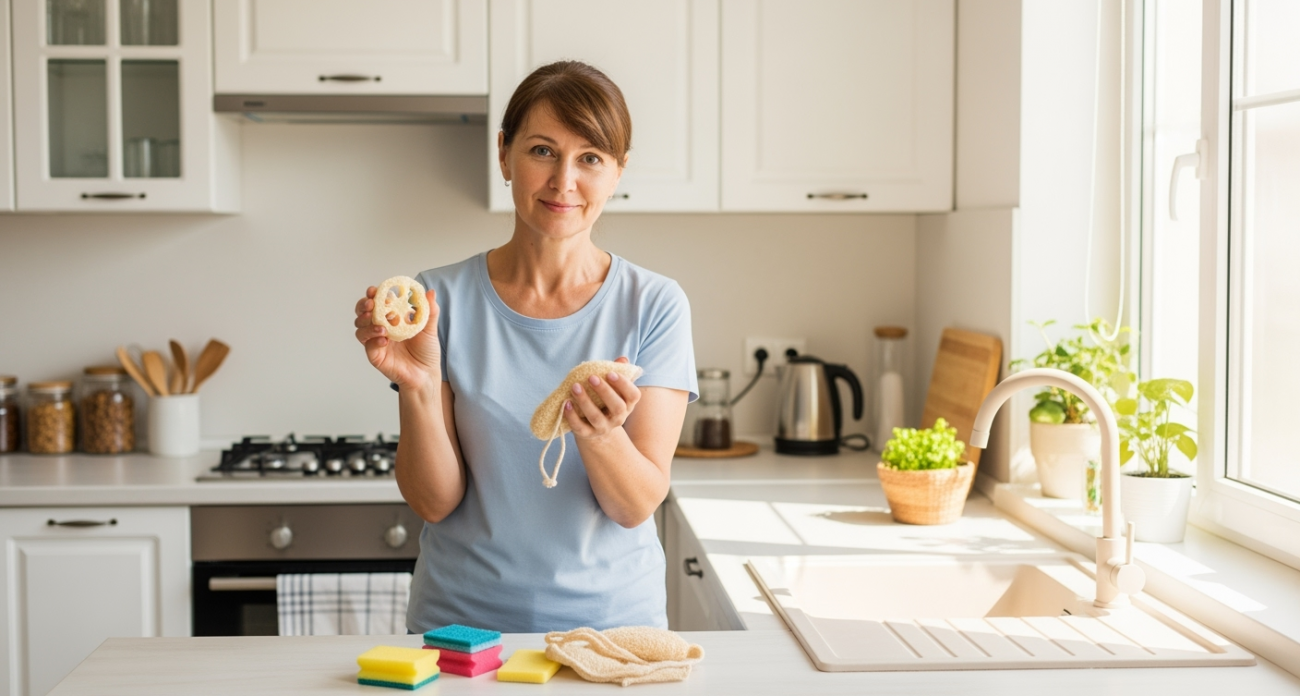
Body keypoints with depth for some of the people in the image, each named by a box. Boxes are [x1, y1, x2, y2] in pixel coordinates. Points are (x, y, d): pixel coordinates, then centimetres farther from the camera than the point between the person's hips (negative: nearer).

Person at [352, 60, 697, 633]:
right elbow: (435, 502, -3)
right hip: (463, 620, 1)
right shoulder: (442, 298, -1)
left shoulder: (655, 305, -2)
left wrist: (599, 434, -25)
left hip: (610, 616, 0)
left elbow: (638, 506, -6)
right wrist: (417, 388, -18)